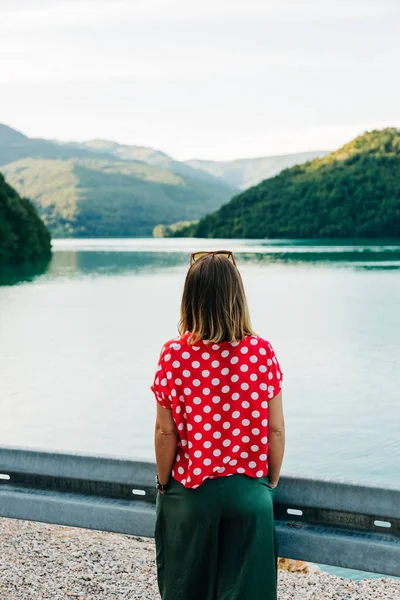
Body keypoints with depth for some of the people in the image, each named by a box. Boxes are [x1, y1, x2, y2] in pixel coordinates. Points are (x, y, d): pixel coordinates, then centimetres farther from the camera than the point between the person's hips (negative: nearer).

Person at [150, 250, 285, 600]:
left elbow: (165, 432, -9)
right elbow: (275, 430, -6)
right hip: (248, 492, 0)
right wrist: (272, 482, 9)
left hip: (190, 492, 0)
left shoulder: (174, 355, -14)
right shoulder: (262, 353, -11)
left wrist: (163, 483, 6)